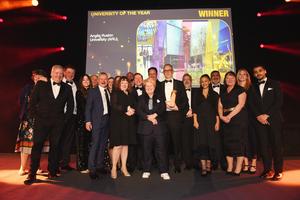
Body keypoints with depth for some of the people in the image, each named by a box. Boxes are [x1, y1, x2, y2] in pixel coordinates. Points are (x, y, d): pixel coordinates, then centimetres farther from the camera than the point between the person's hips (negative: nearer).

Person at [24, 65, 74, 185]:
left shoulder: (67, 88, 7)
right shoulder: (41, 85, 4)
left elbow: (70, 105, 12)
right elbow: (32, 101, 4)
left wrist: (65, 118, 5)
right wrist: (34, 115, -2)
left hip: (58, 123, 1)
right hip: (41, 121, -1)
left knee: (54, 147, 8)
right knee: (37, 146, 0)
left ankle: (52, 171, 21)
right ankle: (32, 174, 9)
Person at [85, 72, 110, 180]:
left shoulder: (109, 92, 12)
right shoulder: (92, 91, 1)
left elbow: (110, 106, 12)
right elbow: (88, 107, -4)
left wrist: (110, 119, 3)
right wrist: (88, 121, -11)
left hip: (107, 120, 5)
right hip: (97, 120, -5)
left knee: (103, 144, 10)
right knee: (95, 144, -6)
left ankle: (100, 165, 22)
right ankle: (92, 169, 3)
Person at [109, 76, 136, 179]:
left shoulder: (130, 95, 19)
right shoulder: (115, 93, 4)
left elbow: (134, 107, 13)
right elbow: (114, 106, -9)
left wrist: (132, 111, -8)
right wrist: (126, 109, -11)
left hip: (129, 123, 5)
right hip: (118, 121, -5)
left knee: (125, 145, 6)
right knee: (118, 145, -7)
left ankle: (124, 167, 16)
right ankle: (114, 168, 4)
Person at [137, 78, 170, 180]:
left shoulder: (159, 98, 15)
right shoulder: (141, 98, 13)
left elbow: (163, 109, 0)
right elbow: (139, 111, -1)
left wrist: (154, 115, -15)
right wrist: (148, 117, -14)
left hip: (159, 127, 0)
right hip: (145, 127, 0)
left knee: (161, 149, -1)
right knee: (146, 150, 5)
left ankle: (164, 171, 7)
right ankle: (146, 171, 18)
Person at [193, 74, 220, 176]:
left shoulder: (214, 94, 9)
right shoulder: (197, 94, 9)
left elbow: (217, 109, 5)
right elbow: (194, 108, 3)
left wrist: (217, 122, -2)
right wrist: (195, 121, -7)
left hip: (211, 121, 1)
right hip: (200, 121, 0)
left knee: (210, 143, 3)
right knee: (201, 143, -6)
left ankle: (208, 165, 15)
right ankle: (203, 167, -3)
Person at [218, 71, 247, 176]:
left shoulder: (240, 89, 1)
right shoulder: (223, 92, 18)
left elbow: (241, 104, -10)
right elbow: (220, 106, 11)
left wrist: (229, 116, -15)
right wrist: (221, 116, -7)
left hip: (239, 117, -5)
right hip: (226, 119, 5)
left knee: (238, 141, -5)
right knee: (227, 142, 4)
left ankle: (238, 169, 0)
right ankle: (229, 168, 11)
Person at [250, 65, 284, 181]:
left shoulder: (274, 84, 7)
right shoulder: (254, 88, 16)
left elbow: (279, 102, -3)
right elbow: (252, 104, 8)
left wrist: (267, 115, -12)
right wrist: (258, 115, -8)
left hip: (274, 119, -2)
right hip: (260, 120, 3)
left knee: (276, 145, -1)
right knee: (264, 145, 2)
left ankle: (278, 171, 8)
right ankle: (267, 170, 9)